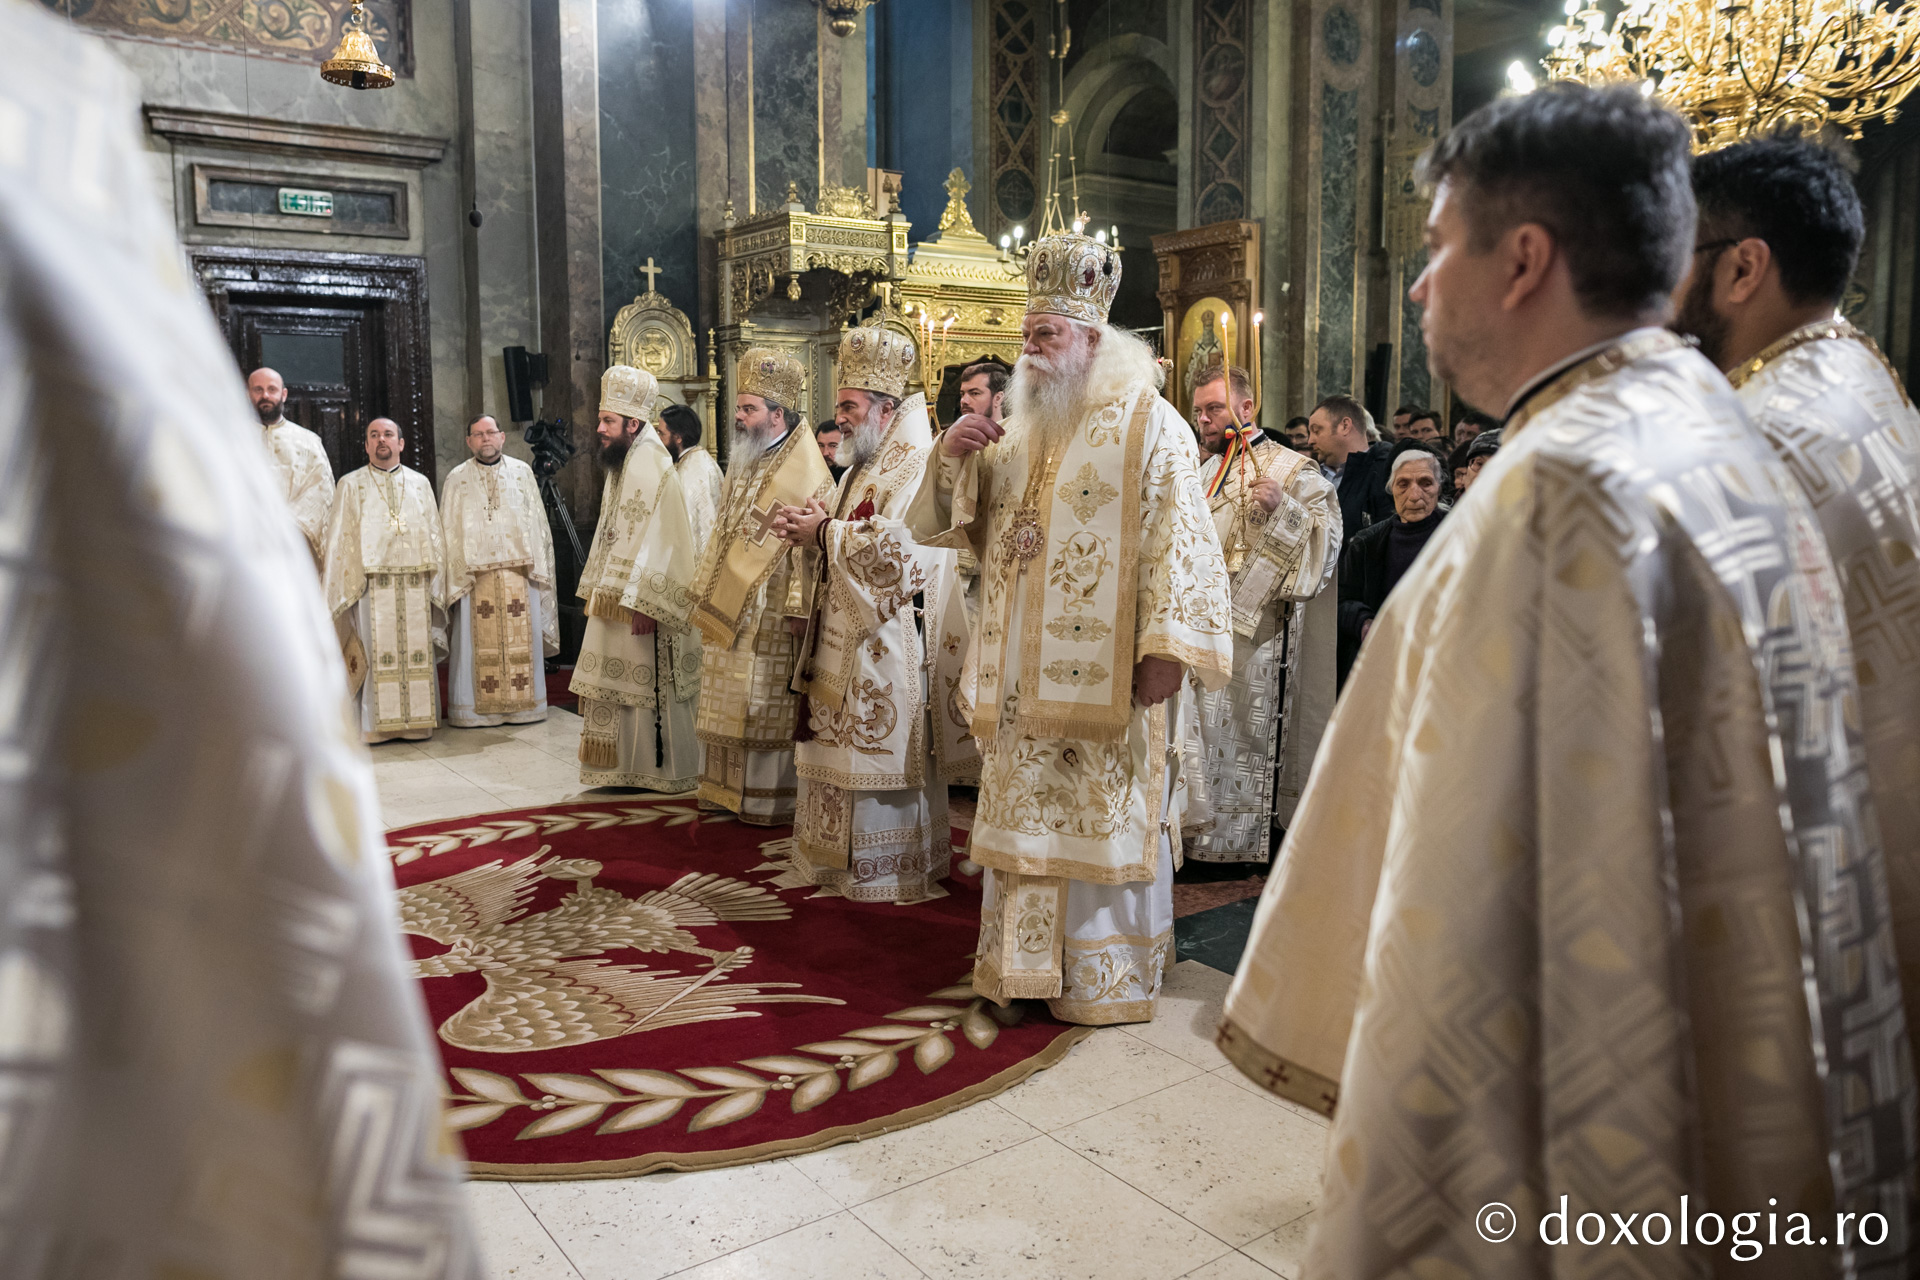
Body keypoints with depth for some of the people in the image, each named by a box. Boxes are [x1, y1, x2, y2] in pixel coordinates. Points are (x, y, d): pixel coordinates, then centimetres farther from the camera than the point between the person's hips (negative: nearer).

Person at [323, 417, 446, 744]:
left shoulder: (420, 483, 16)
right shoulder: (350, 485, 11)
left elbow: (433, 533, 14)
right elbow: (339, 538, 7)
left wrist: (434, 579, 5)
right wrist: (346, 587, -3)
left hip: (416, 584, 2)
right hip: (372, 584, -2)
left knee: (417, 652, 0)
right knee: (375, 654, -4)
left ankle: (416, 721, 6)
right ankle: (376, 725, 0)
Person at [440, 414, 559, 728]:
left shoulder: (522, 472, 11)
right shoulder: (455, 479, 8)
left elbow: (537, 522, 11)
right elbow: (449, 532, 6)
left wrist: (537, 567, 4)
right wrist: (456, 576, -3)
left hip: (519, 572, 1)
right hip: (476, 574, -1)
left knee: (521, 639, 3)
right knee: (480, 642, -2)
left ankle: (523, 704, 12)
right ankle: (476, 708, 5)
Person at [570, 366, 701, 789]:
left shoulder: (651, 467, -16)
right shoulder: (622, 466, 14)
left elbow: (661, 541, -23)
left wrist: (644, 603, -26)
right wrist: (597, 592, 18)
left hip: (640, 602, -10)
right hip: (615, 597, 10)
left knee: (649, 687, -2)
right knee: (619, 684, 14)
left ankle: (666, 770, 10)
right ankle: (626, 768, 23)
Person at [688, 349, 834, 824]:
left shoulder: (806, 474, -12)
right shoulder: (743, 463, 14)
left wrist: (799, 608, -22)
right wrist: (707, 589, 18)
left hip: (770, 614, -8)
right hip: (729, 608, 8)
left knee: (768, 706, -2)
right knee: (729, 704, 13)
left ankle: (772, 799, 8)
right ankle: (728, 789, 23)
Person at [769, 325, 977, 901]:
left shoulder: (915, 465, -14)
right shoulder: (862, 469, 17)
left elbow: (893, 545, -26)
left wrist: (824, 534, -17)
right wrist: (816, 524, -1)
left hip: (888, 638, -9)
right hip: (847, 633, 10)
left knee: (887, 754, -2)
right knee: (850, 747, 13)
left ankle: (891, 870, 10)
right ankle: (849, 858, 24)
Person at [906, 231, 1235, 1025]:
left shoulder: (1146, 423, -4)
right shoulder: (1019, 430, 16)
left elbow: (1179, 539, -12)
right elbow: (952, 524, 17)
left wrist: (1165, 648, -21)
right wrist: (954, 456, -3)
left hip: (1104, 672, -6)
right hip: (1024, 675, 6)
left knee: (1105, 815, 1)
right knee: (1024, 813, 11)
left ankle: (1109, 978, 14)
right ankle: (1026, 962, 24)